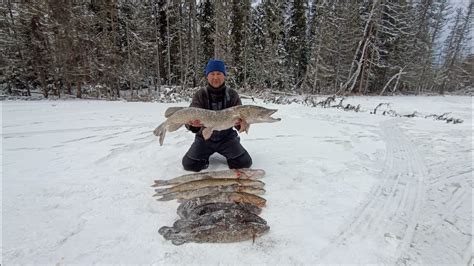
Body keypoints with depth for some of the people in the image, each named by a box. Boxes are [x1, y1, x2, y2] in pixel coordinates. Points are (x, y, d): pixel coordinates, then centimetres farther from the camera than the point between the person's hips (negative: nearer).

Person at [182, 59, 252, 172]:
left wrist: (241, 123, -37)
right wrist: (192, 124, -43)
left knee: (245, 163, -13)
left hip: (227, 137, 0)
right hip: (204, 138, 0)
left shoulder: (232, 95, -7)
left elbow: (240, 118, -12)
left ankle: (228, 154, 19)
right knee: (189, 164, -13)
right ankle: (205, 156, 20)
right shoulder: (200, 95, -9)